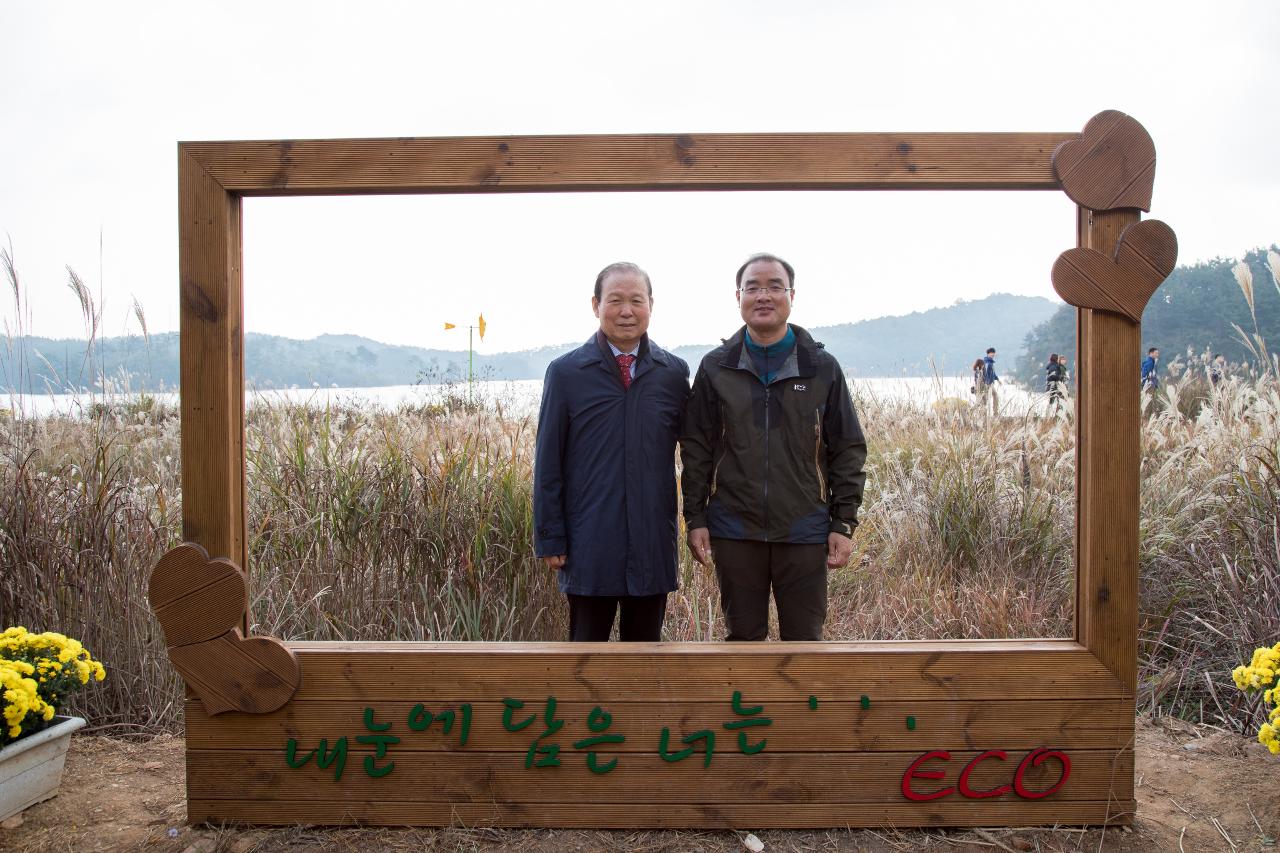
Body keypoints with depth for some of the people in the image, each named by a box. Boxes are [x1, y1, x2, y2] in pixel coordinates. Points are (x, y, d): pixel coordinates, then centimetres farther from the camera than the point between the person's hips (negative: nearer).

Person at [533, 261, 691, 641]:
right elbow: (548, 464, -1)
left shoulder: (674, 372, 3)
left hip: (653, 545, 2)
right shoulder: (565, 372, -2)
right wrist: (549, 538, -3)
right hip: (589, 547, -2)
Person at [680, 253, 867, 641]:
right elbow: (696, 449, 5)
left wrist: (844, 523, -1)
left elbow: (848, 449, 4)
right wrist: (695, 519, 0)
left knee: (805, 638, 7)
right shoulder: (715, 368, 3)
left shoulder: (822, 368, 2)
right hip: (734, 531, 1)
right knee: (743, 637, 12)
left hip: (804, 532, 0)